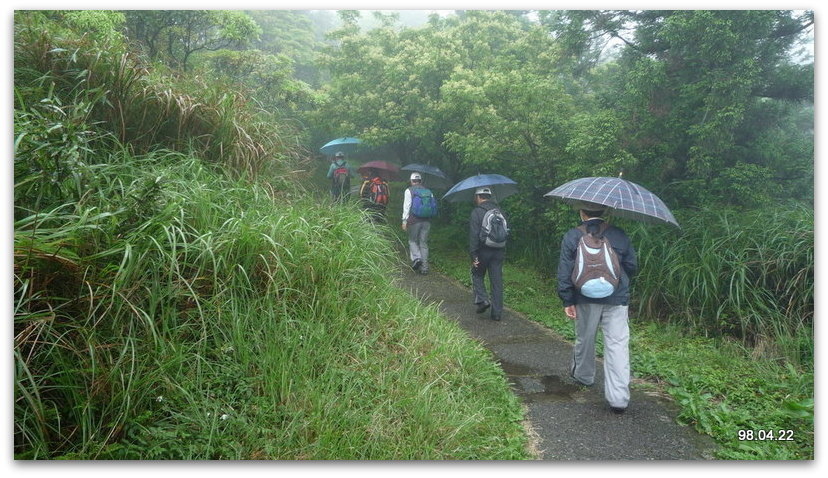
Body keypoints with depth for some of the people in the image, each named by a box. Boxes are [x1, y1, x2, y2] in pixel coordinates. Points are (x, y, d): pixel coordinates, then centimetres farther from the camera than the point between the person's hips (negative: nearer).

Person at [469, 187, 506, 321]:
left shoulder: (476, 212, -9)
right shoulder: (499, 211, 10)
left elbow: (473, 235, -14)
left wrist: (473, 255, -13)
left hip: (483, 251, -4)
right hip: (499, 251, 5)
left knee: (477, 275, 18)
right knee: (497, 281, 7)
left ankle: (482, 299, 2)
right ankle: (497, 312, 10)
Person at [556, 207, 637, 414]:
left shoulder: (572, 236, -4)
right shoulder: (619, 235, 1)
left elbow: (565, 271, -6)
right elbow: (631, 266, 7)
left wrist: (567, 300, -1)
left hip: (586, 299, 0)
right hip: (617, 299, 0)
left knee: (584, 339, 18)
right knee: (617, 344, -1)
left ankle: (583, 375, 40)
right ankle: (619, 398, -4)